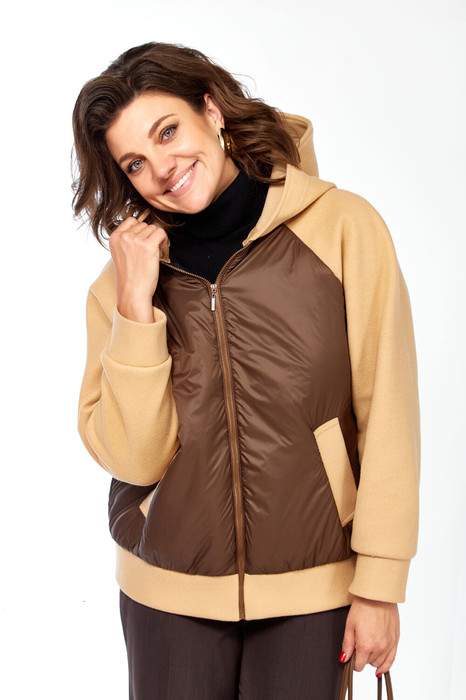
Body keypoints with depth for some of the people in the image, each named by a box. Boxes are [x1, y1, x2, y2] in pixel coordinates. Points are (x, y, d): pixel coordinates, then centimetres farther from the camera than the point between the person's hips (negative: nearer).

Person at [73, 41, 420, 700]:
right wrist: (137, 303, -17)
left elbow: (387, 419, -7)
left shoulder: (343, 227, -9)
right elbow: (133, 458, -10)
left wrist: (379, 585, -6)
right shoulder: (124, 277, -2)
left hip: (312, 586, -1)